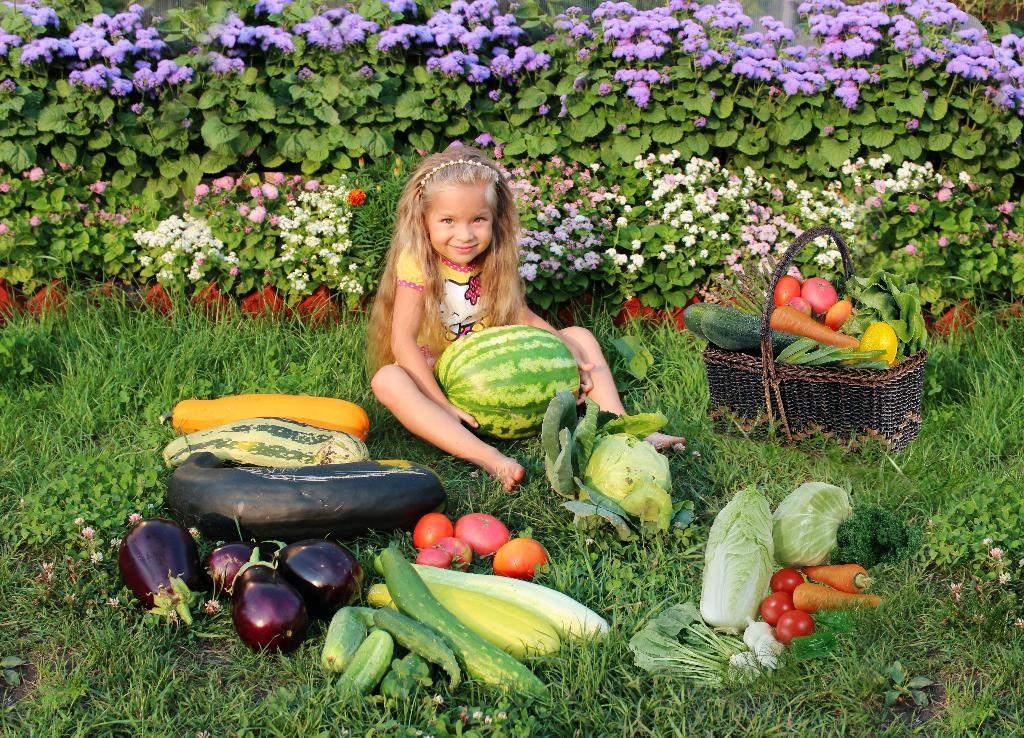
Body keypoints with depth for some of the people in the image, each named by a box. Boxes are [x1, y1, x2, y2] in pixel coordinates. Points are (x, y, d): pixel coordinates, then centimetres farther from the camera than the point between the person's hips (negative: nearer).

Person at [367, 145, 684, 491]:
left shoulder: (494, 261, 0)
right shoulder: (417, 262, -17)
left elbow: (523, 317, 4)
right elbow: (403, 339, -24)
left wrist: (568, 348, -14)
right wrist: (442, 404, -32)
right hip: (440, 379, -5)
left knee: (580, 336, 1)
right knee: (387, 380, -37)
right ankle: (486, 457, -52)